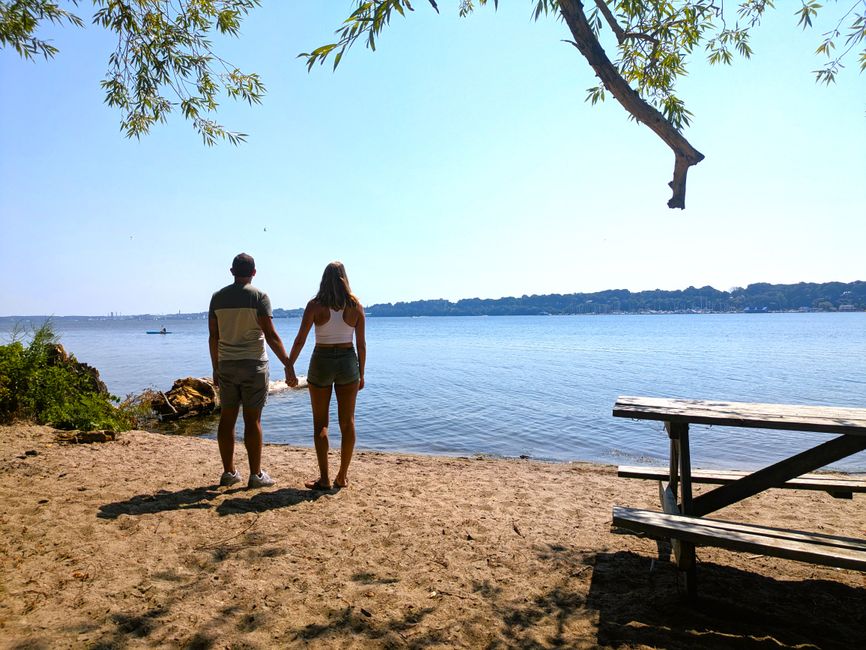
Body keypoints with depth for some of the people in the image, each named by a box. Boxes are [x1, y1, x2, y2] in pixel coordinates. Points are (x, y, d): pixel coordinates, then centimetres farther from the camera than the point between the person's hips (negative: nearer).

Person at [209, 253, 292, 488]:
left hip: (226, 365, 4)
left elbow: (213, 337, 7)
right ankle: (256, 475, 5)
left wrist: (216, 368, 16)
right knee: (252, 420, -1)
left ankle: (229, 472, 17)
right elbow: (271, 335, -13)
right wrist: (288, 364, -10)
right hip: (253, 364, -4)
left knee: (227, 419, 10)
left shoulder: (218, 297, 6)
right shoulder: (259, 297, -7)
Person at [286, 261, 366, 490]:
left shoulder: (315, 305, -6)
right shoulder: (355, 306, -1)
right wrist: (361, 374, 9)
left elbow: (300, 339, -11)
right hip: (348, 362, 2)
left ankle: (324, 478, 8)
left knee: (320, 423, 9)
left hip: (321, 362, -2)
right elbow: (361, 344, 1)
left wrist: (289, 366, -6)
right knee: (347, 422, 10)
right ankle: (342, 476, 16)